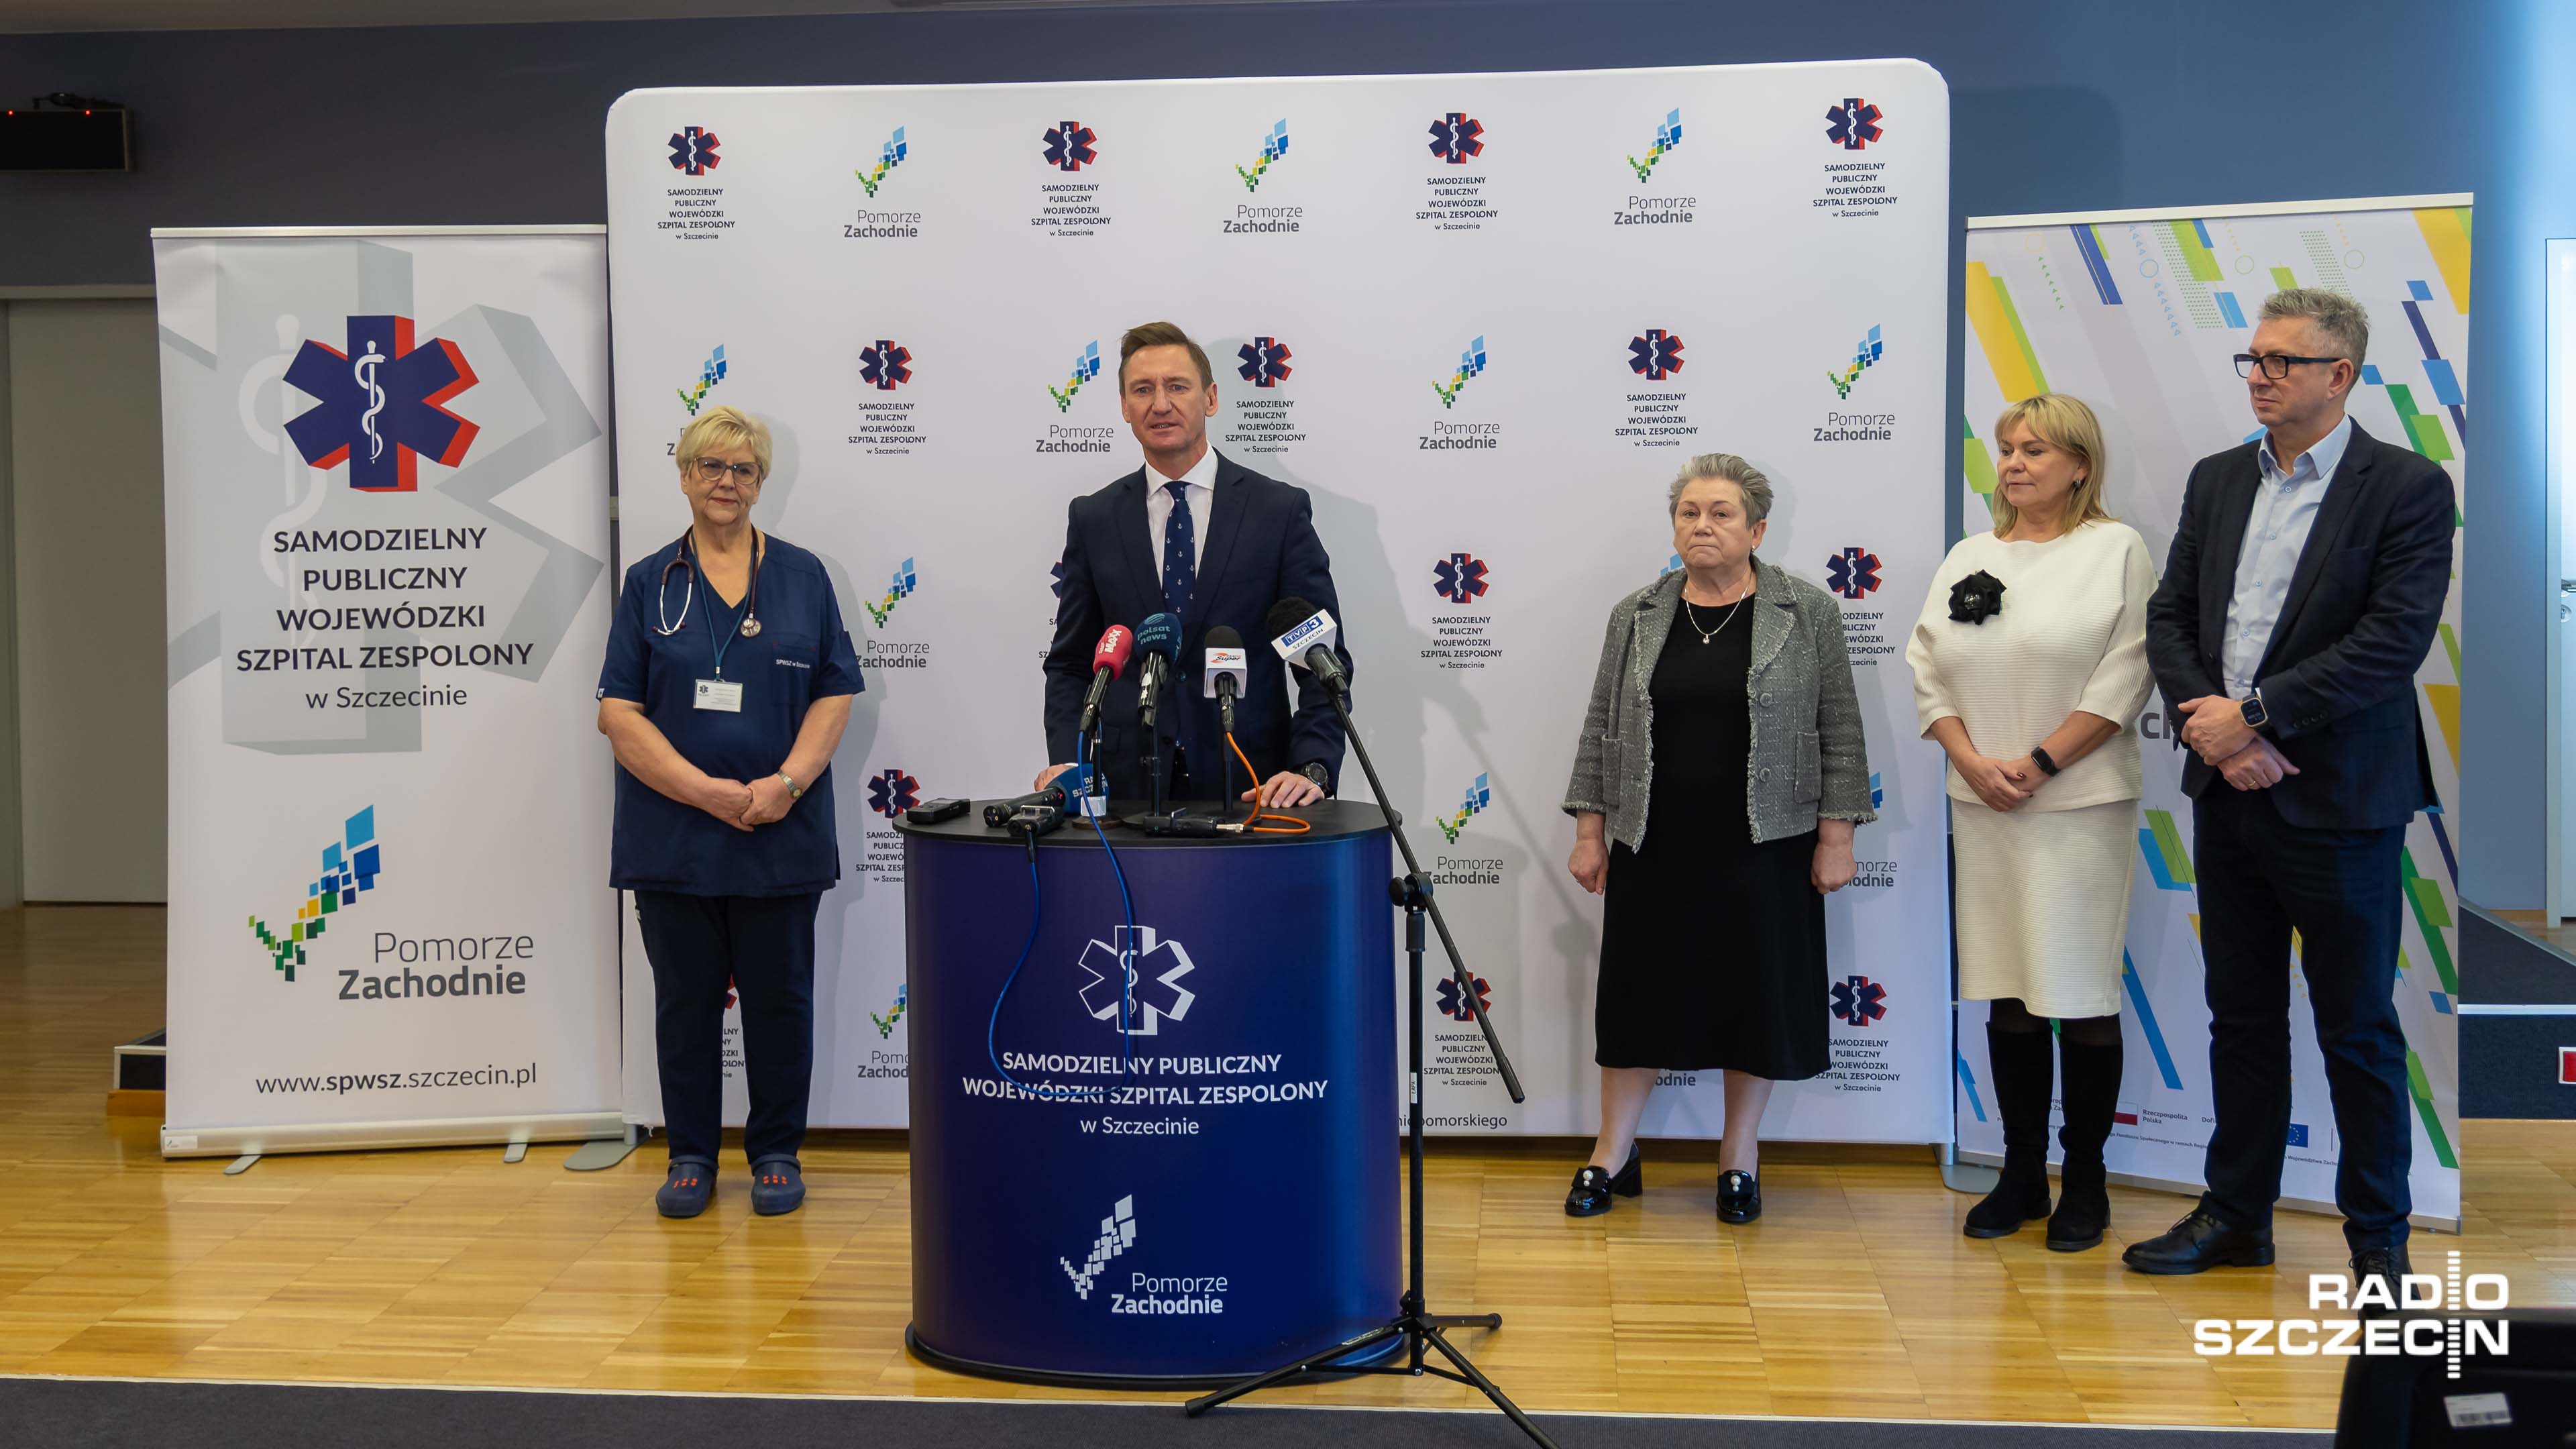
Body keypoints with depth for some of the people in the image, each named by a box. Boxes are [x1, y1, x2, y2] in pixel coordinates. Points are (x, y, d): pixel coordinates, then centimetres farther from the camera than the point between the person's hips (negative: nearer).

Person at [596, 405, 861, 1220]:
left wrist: (785, 783, -13)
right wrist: (707, 791, -14)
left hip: (783, 834, 0)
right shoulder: (651, 584, 5)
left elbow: (834, 696, 2)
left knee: (779, 995, 6)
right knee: (686, 996, 7)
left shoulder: (802, 577, 7)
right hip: (674, 836, 0)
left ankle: (776, 1154, 18)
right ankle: (692, 1155, 19)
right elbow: (619, 712, -2)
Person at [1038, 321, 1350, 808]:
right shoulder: (1093, 520, 8)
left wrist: (1312, 768, -15)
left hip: (1249, 786, -1)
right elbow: (1071, 663, 10)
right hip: (1128, 786, 1)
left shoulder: (1281, 510, 1)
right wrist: (1067, 762, -6)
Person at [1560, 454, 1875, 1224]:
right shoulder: (1636, 616, 5)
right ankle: (1613, 1153, 18)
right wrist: (1589, 831, 3)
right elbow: (1602, 730, 7)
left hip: (1765, 847, -2)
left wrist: (1835, 836, -6)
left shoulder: (1808, 613, -1)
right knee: (1639, 989, 7)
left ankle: (1740, 1155, 20)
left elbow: (1839, 732, -1)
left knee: (1756, 994, 5)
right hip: (1654, 849, 2)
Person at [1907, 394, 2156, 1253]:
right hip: (1983, 804, 5)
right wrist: (1972, 762, -6)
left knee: (2081, 993, -1)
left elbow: (2123, 680, -9)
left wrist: (2039, 764, -14)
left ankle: (2085, 1184, 11)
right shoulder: (1970, 556, 12)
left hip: (2081, 803, -4)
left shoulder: (2117, 550, -1)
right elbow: (1929, 669, 8)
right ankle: (2022, 1175, 19)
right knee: (2008, 993, 9)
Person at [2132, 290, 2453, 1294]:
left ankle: (2378, 1239, 19)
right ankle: (2237, 1214, 27)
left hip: (2338, 799, -5)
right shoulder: (2217, 480, 10)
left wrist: (2253, 712, -17)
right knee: (2241, 1016, 15)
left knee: (2358, 1030, 5)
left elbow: (2395, 638, -17)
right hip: (2228, 794, 5)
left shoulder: (2409, 488, -7)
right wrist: (2209, 727, -9)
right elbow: (2170, 616, 7)